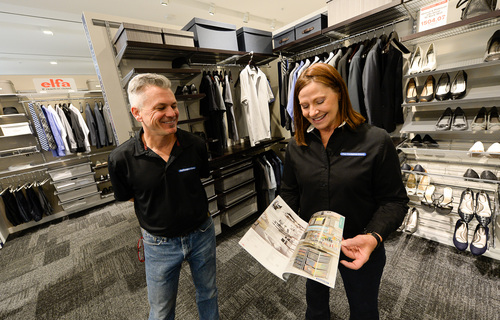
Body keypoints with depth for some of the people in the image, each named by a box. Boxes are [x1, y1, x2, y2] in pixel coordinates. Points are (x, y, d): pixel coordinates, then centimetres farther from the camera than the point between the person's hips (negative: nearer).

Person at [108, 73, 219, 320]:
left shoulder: (195, 145, -17)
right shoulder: (121, 159, -20)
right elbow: (129, 197, -1)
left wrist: (196, 209, 4)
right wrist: (156, 218, -1)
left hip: (201, 233, 2)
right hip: (160, 244, -1)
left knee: (208, 293, 28)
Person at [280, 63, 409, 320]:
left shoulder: (376, 141, -18)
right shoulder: (296, 146, -8)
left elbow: (394, 200, -14)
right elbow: (290, 192, 0)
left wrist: (373, 237, -28)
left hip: (360, 250, -2)